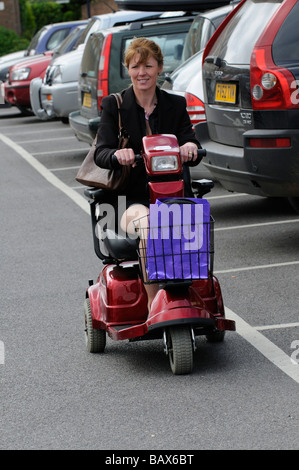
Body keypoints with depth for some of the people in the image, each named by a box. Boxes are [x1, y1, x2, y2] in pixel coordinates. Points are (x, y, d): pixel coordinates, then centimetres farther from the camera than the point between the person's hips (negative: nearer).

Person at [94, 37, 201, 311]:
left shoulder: (176, 105, 14)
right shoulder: (114, 106, 8)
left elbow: (191, 143, 2)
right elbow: (100, 153, -3)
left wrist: (190, 147, -24)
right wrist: (118, 154, -28)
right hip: (134, 199, -2)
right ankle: (153, 308, -34)